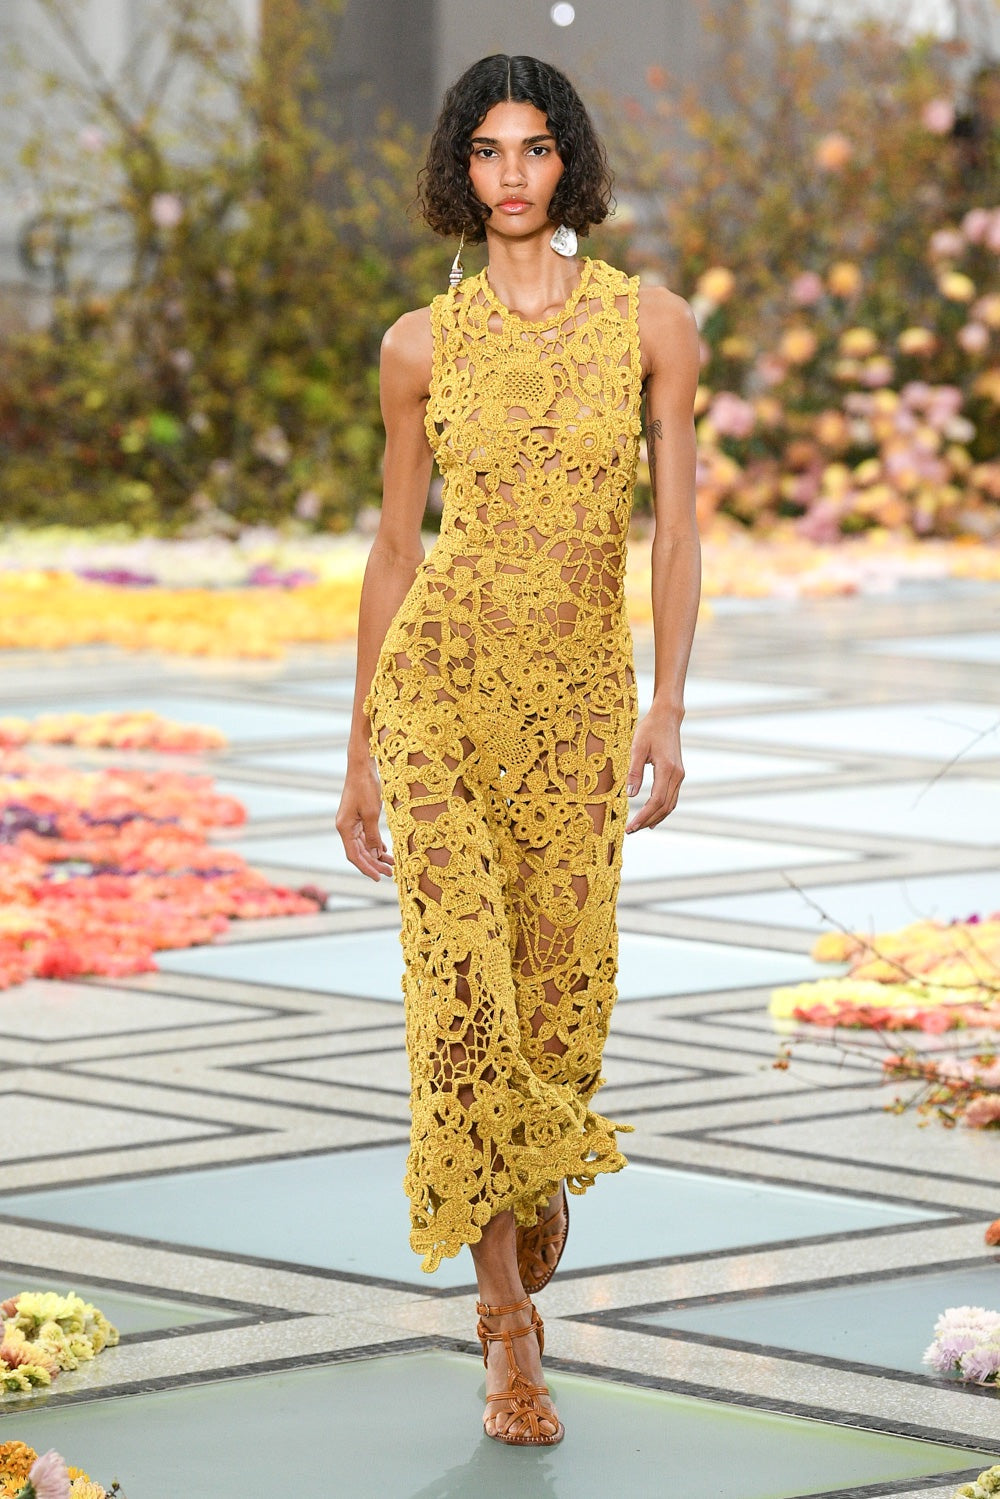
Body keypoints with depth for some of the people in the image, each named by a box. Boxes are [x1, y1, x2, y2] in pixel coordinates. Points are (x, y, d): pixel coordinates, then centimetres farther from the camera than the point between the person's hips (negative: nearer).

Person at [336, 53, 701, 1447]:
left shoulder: (651, 322, 1)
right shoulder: (422, 344, 2)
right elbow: (393, 550, 9)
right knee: (463, 983, -12)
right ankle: (510, 1327, -6)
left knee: (561, 1000, 5)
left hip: (580, 702, 1)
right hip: (438, 685, -1)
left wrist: (667, 708, -12)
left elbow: (677, 530, -1)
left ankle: (536, 1195, 39)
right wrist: (359, 754, 10)